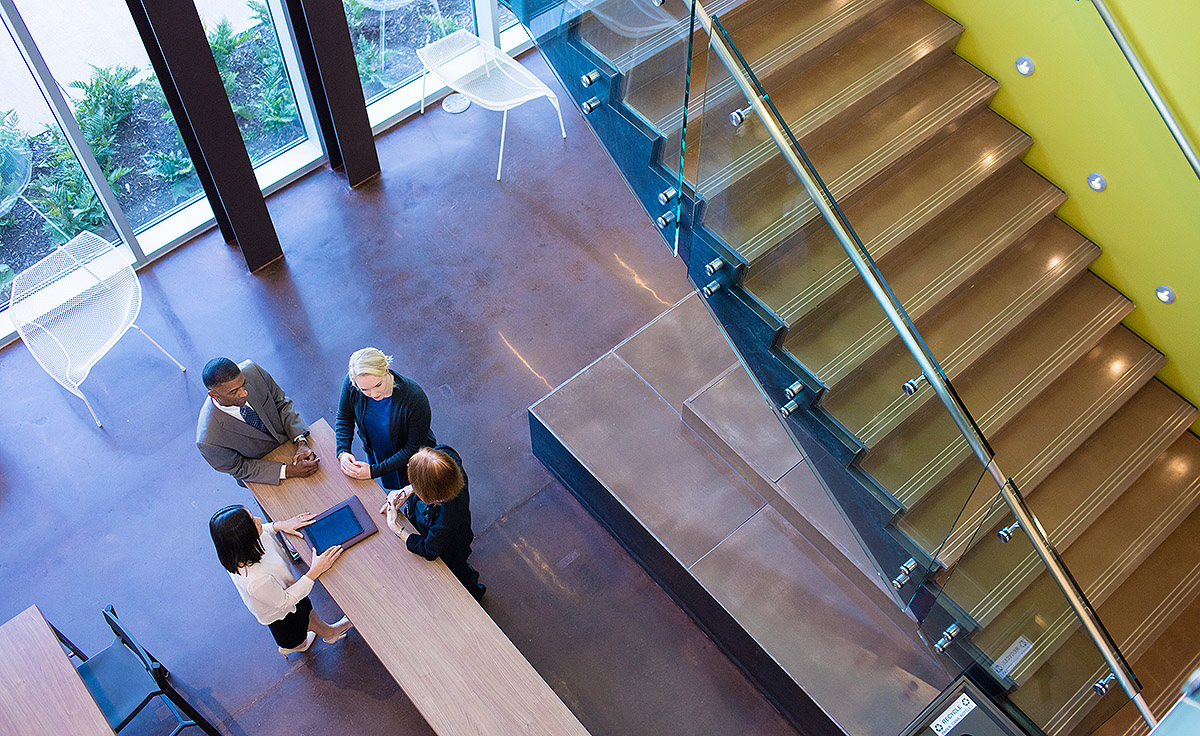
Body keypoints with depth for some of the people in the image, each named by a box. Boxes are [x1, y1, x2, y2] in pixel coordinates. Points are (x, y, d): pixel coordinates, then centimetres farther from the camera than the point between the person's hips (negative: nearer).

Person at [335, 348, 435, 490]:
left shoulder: (415, 398, -41)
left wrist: (374, 471, -29)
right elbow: (344, 418, -5)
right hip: (376, 454, 4)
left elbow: (413, 449, -29)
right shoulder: (351, 384, -28)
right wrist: (343, 452, -20)